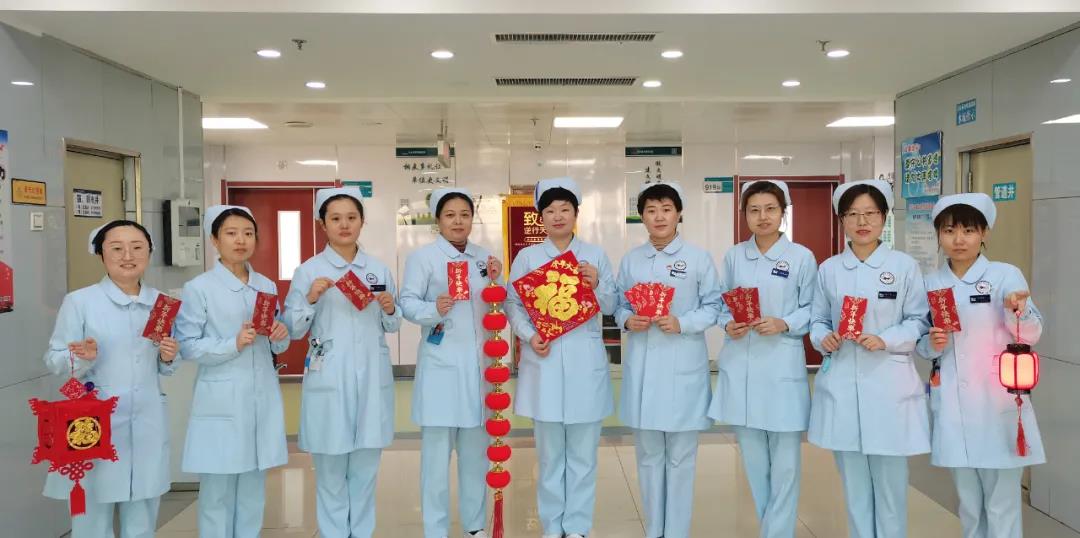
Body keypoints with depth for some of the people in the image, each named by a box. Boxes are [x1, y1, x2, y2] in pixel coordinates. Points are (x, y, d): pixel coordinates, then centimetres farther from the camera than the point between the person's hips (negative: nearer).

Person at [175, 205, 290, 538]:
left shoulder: (267, 287, 10)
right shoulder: (198, 289, -5)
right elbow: (186, 346, -9)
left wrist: (280, 337, -7)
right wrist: (233, 344, -20)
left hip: (262, 398, 5)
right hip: (220, 402, -4)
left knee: (253, 490, 13)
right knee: (217, 491, 3)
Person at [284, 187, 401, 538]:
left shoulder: (379, 270, 8)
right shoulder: (309, 271, -1)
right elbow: (293, 330, -1)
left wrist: (390, 310, -7)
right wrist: (310, 299, -17)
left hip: (372, 377, 3)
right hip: (329, 379, -3)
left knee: (365, 466, 11)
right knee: (331, 469, 4)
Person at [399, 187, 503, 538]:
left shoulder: (485, 257, 11)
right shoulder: (422, 257, -3)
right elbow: (407, 304, -10)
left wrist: (495, 282, -4)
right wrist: (434, 310, -28)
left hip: (478, 361, 5)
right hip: (441, 363, -4)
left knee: (476, 446, 13)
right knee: (437, 449, -2)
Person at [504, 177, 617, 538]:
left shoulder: (595, 255, 6)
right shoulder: (527, 257, 5)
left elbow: (610, 307, 8)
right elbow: (513, 304, 1)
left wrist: (597, 285, -11)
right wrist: (529, 336, -14)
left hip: (586, 362, 1)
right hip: (544, 362, 0)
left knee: (583, 452, 6)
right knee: (550, 452, 8)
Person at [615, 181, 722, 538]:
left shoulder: (698, 258, -2)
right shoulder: (630, 260, 8)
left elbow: (714, 306, -2)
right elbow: (619, 305, 12)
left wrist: (682, 323, -16)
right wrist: (627, 320, -9)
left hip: (683, 365, -3)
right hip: (642, 364, 3)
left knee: (680, 456, 4)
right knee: (648, 453, 12)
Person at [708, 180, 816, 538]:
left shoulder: (801, 257, -3)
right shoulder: (733, 256, 6)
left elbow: (812, 309, 0)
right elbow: (723, 303, 11)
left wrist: (783, 324, -16)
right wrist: (728, 324, -9)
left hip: (782, 365, -3)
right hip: (740, 364, 3)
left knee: (785, 462, 2)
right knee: (753, 458, 13)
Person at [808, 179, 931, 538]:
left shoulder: (904, 266, -1)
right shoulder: (828, 269, 5)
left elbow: (919, 321, -1)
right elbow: (817, 320, 10)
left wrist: (885, 341, -16)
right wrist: (824, 339, -11)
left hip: (888, 384, -2)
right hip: (841, 384, 2)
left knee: (889, 479, 5)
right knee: (854, 482, 11)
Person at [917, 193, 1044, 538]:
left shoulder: (1006, 275, -5)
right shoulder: (930, 284, 5)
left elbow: (1031, 336, -9)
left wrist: (1017, 310, -29)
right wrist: (931, 344, -10)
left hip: (998, 405, -3)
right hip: (953, 407, 3)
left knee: (1002, 506, 4)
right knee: (969, 505, 15)